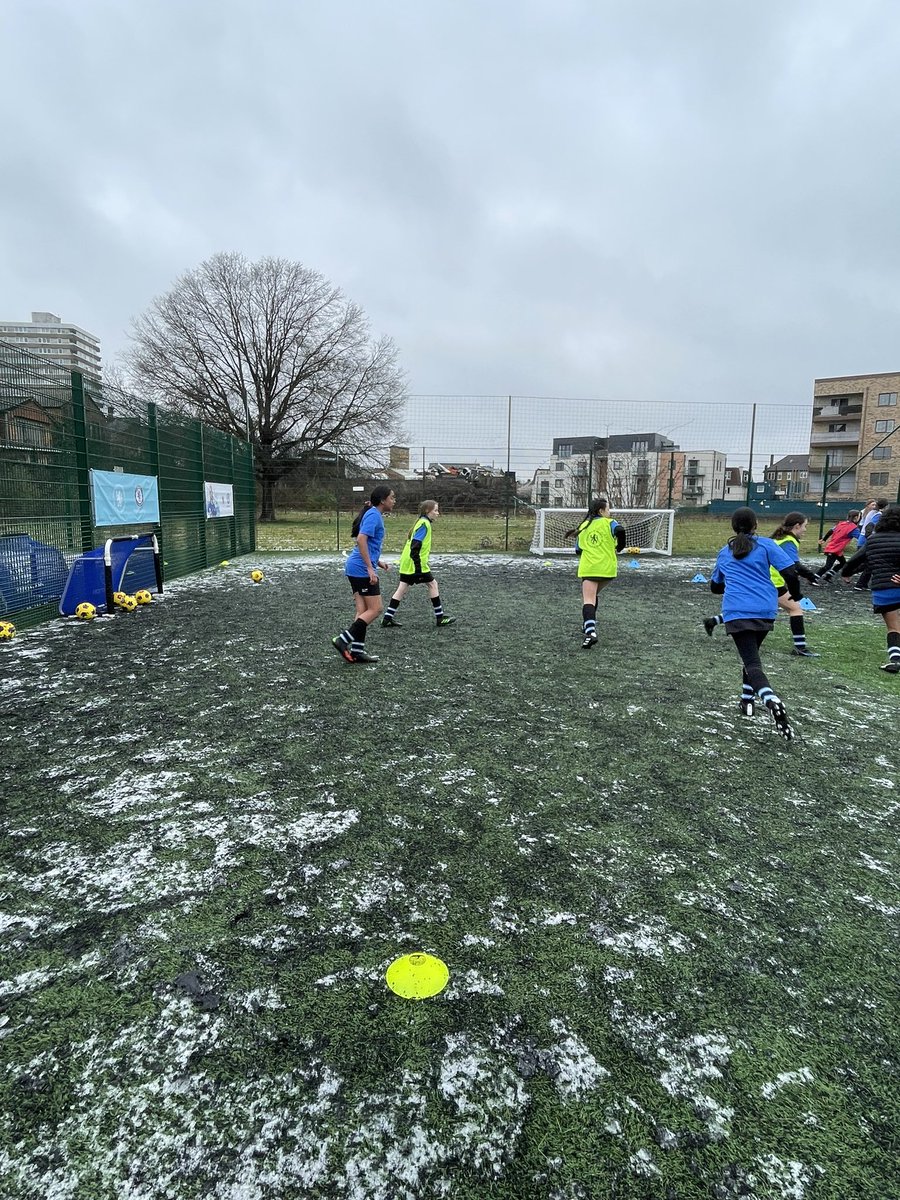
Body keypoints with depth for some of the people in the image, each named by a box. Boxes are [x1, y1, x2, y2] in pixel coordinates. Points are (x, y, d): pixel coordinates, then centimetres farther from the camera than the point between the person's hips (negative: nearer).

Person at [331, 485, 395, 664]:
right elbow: (361, 539, -23)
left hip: (355, 568, 10)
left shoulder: (374, 514, 18)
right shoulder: (374, 515, -12)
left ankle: (357, 650, 12)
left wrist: (377, 562, 23)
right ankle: (343, 640, -7)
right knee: (375, 609, -6)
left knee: (363, 610, 10)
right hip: (363, 569, -10)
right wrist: (370, 568, -24)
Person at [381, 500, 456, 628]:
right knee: (432, 584, 2)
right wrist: (418, 567, -23)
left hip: (406, 563, 9)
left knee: (402, 589, 8)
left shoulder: (422, 522, 17)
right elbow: (415, 546, -22)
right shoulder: (424, 523, -13)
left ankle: (388, 617, 8)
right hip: (415, 564, -9)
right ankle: (440, 617, 8)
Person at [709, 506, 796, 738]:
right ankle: (747, 700, 30)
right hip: (765, 610, 1)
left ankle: (772, 701, -37)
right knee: (752, 655, 25)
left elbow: (714, 587, 29)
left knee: (752, 662, -10)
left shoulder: (724, 552, 18)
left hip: (736, 612, -1)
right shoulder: (766, 545, 8)